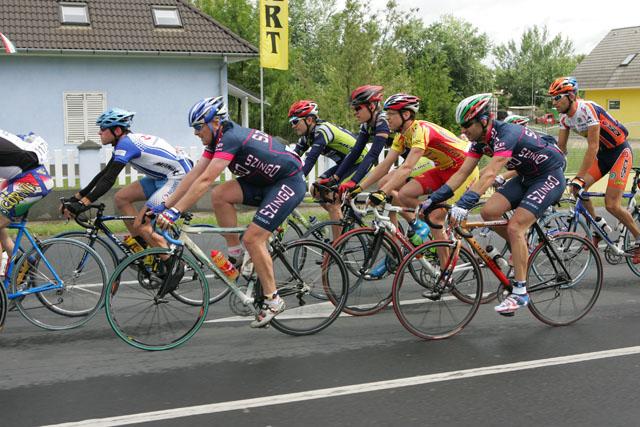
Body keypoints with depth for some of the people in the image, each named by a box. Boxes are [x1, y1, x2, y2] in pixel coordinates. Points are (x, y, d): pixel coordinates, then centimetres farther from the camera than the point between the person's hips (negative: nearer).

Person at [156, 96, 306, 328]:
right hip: (265, 181, 9)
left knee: (252, 238, -15)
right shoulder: (218, 139, 3)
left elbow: (205, 180, -32)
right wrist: (164, 205, -1)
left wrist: (175, 212, -33)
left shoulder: (231, 138, -26)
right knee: (219, 195, -9)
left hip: (289, 183, -9)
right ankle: (236, 256, 2)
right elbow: (194, 175, 2)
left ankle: (273, 300, -1)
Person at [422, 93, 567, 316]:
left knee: (514, 228, -20)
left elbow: (489, 175, -42)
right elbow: (462, 173, -5)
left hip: (550, 176, -8)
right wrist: (434, 198, -14)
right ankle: (522, 247, 14)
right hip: (527, 176, 8)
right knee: (489, 211, -11)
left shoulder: (506, 134, -30)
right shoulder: (480, 139, -5)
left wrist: (463, 204, -51)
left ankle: (520, 292, -11)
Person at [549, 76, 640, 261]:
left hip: (620, 152, -8)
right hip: (602, 154, 8)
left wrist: (579, 178, -35)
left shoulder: (587, 109, -28)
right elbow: (560, 147, 3)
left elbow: (593, 147, -32)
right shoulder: (565, 116, -3)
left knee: (612, 205, -14)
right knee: (577, 189, -10)